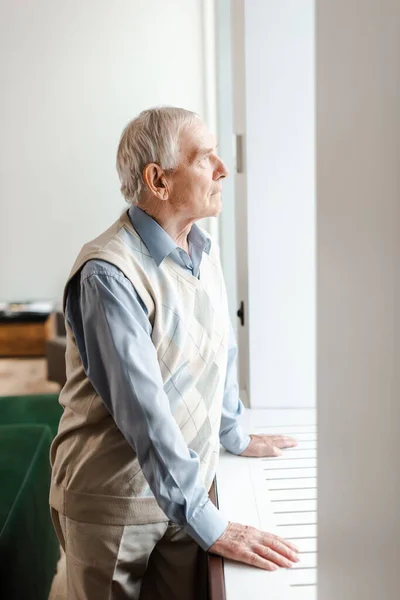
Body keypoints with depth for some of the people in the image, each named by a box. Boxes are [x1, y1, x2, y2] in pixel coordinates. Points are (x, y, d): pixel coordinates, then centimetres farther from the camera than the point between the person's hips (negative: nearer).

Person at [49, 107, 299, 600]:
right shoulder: (108, 274, -24)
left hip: (186, 488, 6)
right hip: (114, 502, -6)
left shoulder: (204, 249, 2)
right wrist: (209, 525, -25)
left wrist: (234, 438, 22)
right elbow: (144, 412, -28)